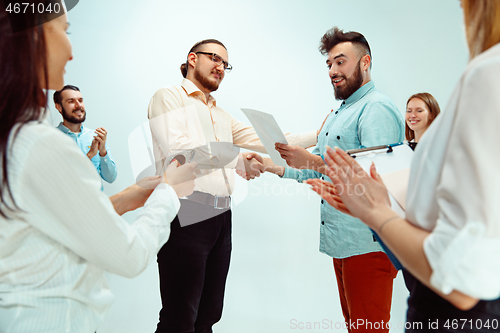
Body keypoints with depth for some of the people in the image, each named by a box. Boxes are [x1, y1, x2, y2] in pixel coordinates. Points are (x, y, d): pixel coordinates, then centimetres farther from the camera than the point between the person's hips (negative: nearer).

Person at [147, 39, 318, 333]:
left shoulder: (222, 115, 24)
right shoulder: (170, 96, 2)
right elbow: (177, 149, -15)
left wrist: (316, 136, 12)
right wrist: (237, 160, -12)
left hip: (221, 217, 7)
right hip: (187, 215, -7)